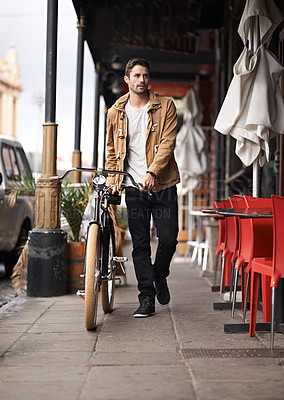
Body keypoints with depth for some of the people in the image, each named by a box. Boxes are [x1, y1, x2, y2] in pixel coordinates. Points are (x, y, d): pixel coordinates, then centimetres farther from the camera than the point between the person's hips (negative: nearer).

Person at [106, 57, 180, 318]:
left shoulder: (165, 106, 2)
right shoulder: (116, 112, 10)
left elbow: (168, 142, -8)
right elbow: (111, 148, 19)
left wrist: (152, 172, -20)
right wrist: (112, 178, 7)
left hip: (162, 184, -1)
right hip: (133, 187, 1)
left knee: (169, 238, -4)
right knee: (140, 244, 1)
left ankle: (159, 275, 27)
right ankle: (147, 298, 8)